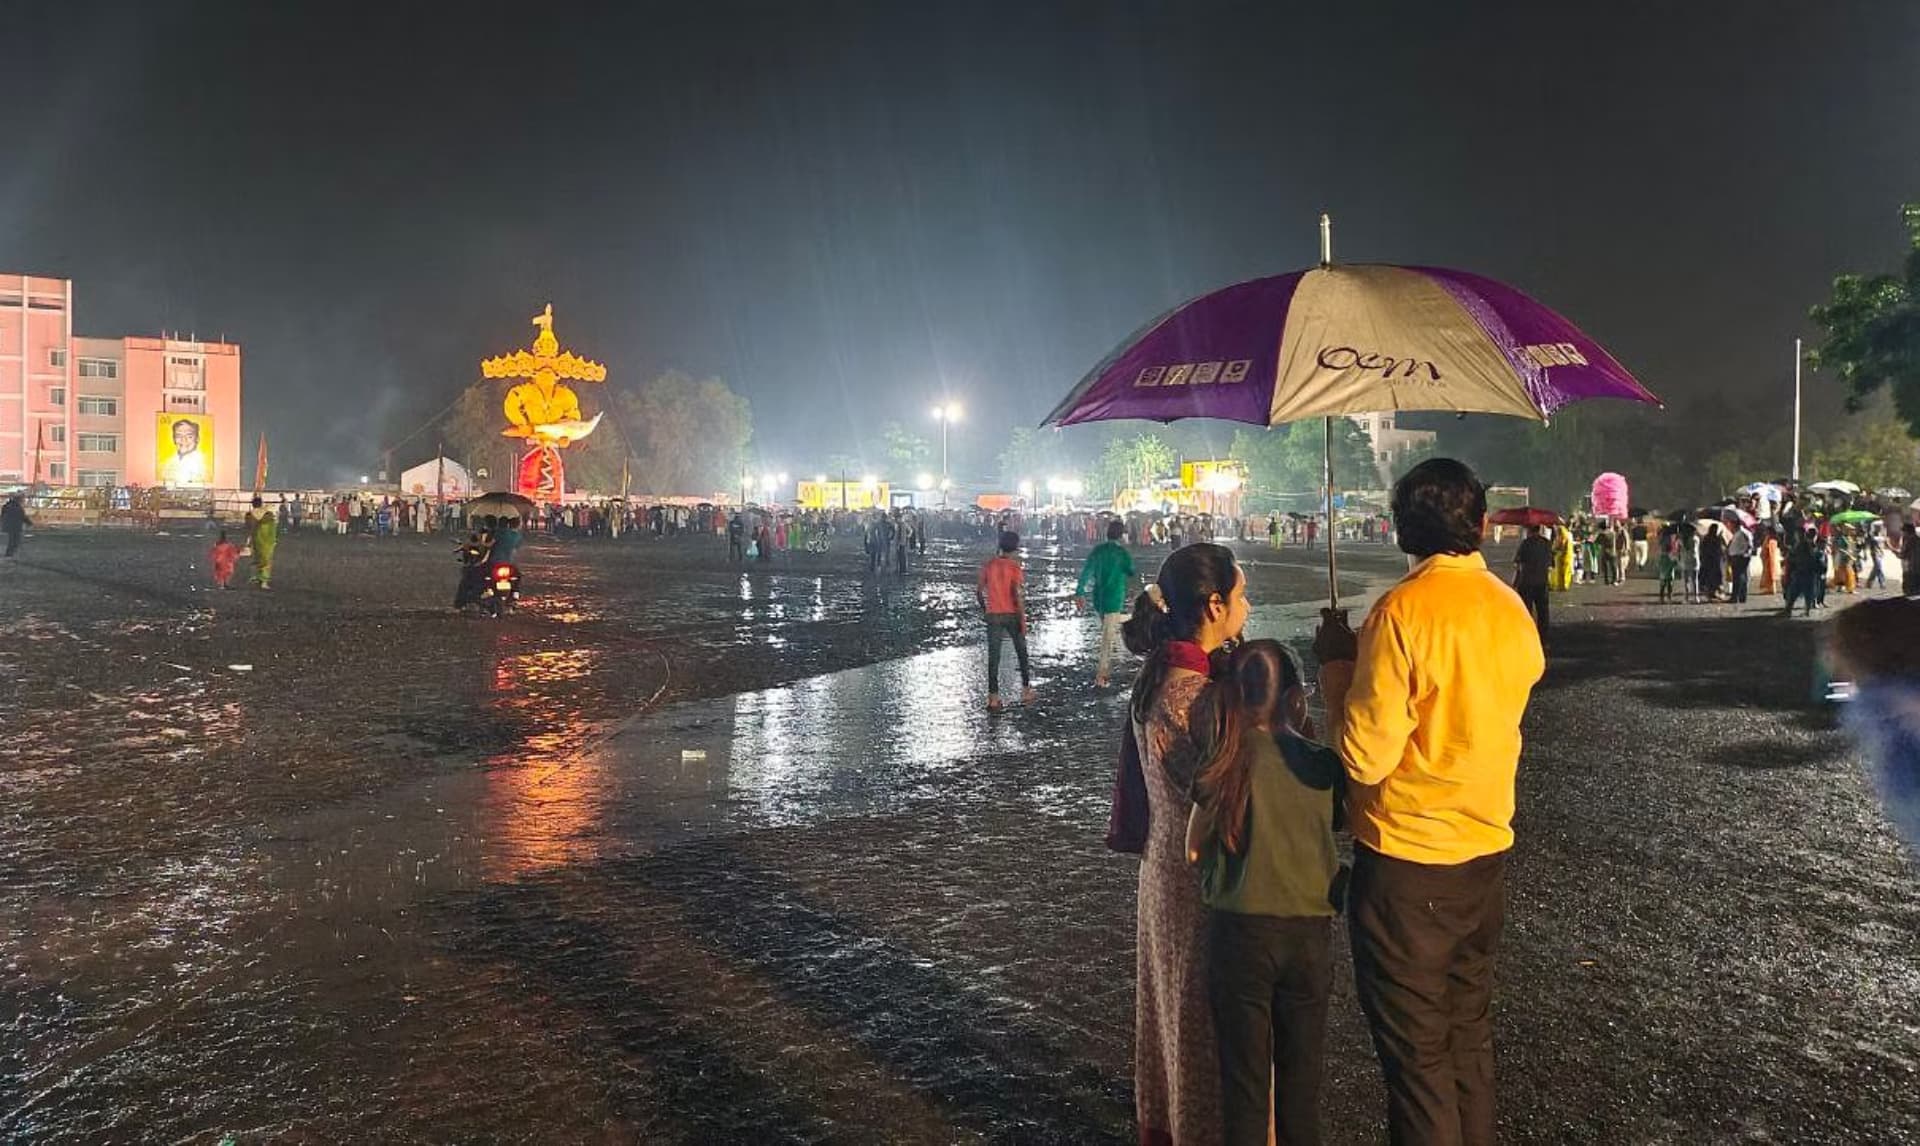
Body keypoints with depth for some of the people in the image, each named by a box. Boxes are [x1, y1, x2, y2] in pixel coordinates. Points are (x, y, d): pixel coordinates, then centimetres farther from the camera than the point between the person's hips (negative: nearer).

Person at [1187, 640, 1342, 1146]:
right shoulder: (1323, 763, -3)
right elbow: (1336, 830, 5)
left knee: (1244, 1071, 10)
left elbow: (1195, 849, -4)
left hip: (1242, 931, -2)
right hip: (1311, 932, 3)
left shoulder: (1226, 761, -11)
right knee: (1301, 1071, 17)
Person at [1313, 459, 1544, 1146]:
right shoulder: (1512, 609, 0)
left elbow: (1366, 755, -21)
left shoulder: (1403, 610, -19)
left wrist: (1336, 662, -8)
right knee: (1470, 1033, 22)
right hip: (1486, 853, 7)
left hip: (1406, 861, -7)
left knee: (1417, 1053, 6)